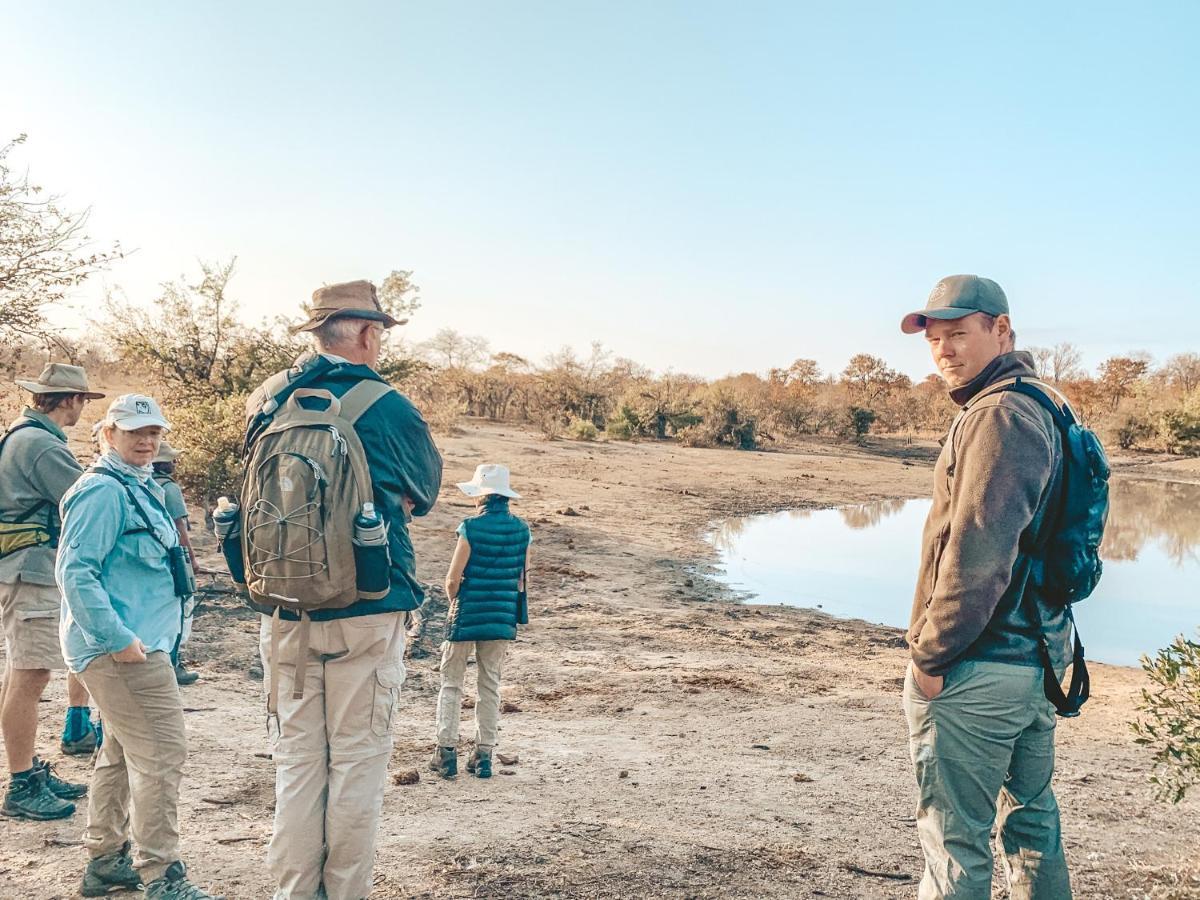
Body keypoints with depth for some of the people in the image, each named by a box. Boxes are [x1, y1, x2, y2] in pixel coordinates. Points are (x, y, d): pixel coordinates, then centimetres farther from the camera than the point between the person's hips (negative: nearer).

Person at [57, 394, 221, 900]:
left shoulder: (139, 487, 16)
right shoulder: (103, 491, -15)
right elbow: (75, 573, -21)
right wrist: (119, 639, -25)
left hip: (136, 644, 11)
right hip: (123, 649, -11)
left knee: (121, 754, 18)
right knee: (160, 754, -10)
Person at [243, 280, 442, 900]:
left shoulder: (267, 402, 4)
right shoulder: (388, 408, -9)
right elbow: (425, 490, 7)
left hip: (283, 610, 4)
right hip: (365, 612, -4)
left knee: (295, 758, 13)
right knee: (357, 760, 6)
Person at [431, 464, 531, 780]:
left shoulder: (471, 528, -14)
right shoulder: (521, 529, 0)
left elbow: (452, 580, -11)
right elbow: (522, 577, 5)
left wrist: (454, 602, 8)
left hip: (467, 615, -4)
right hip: (503, 618, 4)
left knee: (451, 682, 9)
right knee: (490, 685, 13)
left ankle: (447, 751, 7)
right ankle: (484, 755, 15)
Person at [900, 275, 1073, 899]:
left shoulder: (999, 414, -18)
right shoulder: (1039, 408, 14)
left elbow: (978, 549, -24)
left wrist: (930, 655, -16)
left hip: (976, 671, -10)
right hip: (1037, 657, 10)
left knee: (954, 838, 1)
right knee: (1031, 818, 21)